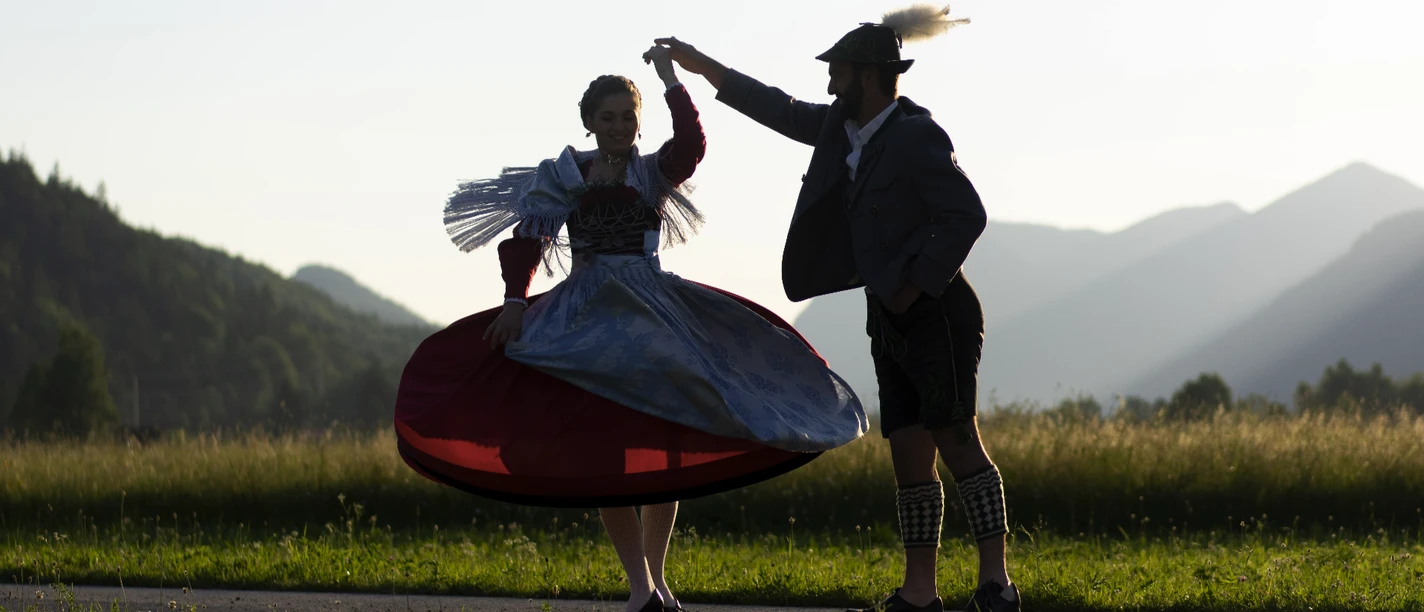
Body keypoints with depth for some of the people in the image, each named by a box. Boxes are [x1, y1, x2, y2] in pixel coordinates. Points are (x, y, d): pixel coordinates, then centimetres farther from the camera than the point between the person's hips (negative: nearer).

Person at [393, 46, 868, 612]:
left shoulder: (655, 173, 8)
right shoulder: (561, 175, 8)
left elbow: (692, 144, -14)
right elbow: (526, 240, -2)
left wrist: (670, 79, -17)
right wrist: (514, 301, -15)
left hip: (653, 310, 1)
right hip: (587, 317, -1)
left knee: (664, 443, 0)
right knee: (603, 448, -9)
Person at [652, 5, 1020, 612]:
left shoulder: (918, 137, -15)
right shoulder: (845, 127, 12)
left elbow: (967, 216, -21)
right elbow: (784, 112, 26)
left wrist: (917, 286, -19)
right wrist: (703, 67, 27)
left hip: (937, 315, -9)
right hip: (891, 324, 9)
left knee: (958, 444, -11)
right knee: (909, 455, 6)